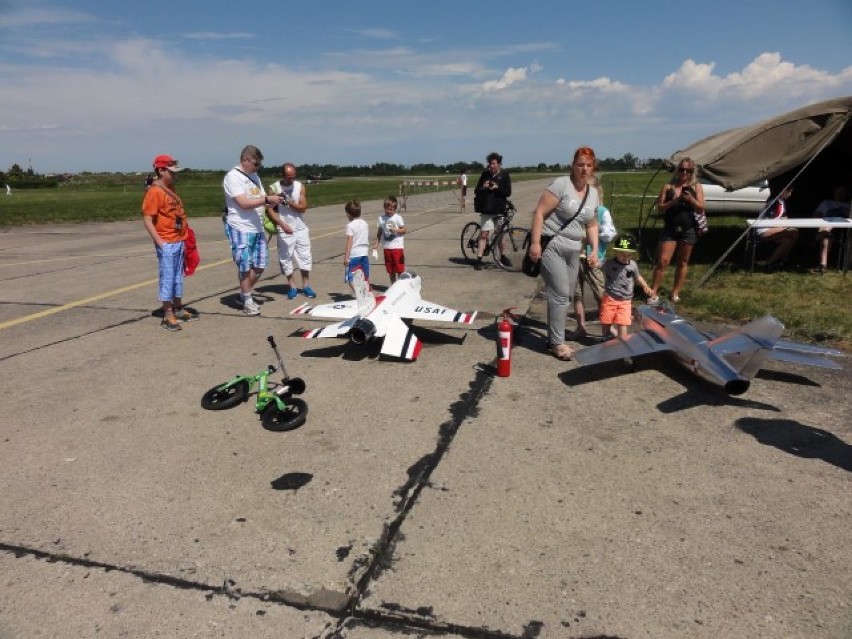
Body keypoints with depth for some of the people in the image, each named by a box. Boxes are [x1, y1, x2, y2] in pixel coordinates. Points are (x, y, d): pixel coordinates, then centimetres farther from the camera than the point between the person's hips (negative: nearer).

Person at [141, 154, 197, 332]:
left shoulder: (170, 189, 14)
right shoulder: (154, 192, -12)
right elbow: (147, 220, -15)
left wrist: (185, 234, 16)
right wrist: (159, 242, -19)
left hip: (179, 241, 8)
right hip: (166, 243, -8)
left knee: (178, 276, 16)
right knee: (167, 277, -3)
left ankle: (178, 309, 28)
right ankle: (168, 316, 4)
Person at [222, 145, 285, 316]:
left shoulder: (254, 176, 16)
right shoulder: (232, 177, -10)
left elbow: (262, 200, 16)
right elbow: (244, 203, -19)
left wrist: (274, 202, -5)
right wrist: (267, 199, -20)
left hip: (257, 228, 8)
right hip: (240, 229, -8)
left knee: (259, 266, 11)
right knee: (245, 267, -1)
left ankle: (244, 296, 28)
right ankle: (247, 302, 13)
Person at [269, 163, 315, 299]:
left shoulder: (300, 186, 2)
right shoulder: (274, 188, -5)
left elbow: (303, 207, -5)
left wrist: (288, 201, -17)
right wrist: (282, 224, -16)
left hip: (301, 228, 2)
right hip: (284, 229, -2)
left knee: (305, 257, 3)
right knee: (285, 258, 3)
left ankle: (306, 286, 13)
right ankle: (291, 287, 13)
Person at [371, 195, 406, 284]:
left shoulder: (398, 218, -6)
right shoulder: (381, 218, 5)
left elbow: (403, 230, -7)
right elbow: (380, 231, 12)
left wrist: (396, 230, -24)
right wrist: (376, 242, 7)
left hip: (398, 246, -4)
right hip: (387, 247, 4)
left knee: (399, 268, -1)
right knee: (390, 270, 13)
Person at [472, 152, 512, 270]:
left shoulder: (504, 175, 1)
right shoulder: (485, 174, 4)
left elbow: (508, 192, -6)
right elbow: (476, 191, 5)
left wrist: (497, 188, -22)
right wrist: (483, 187, -17)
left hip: (499, 209, 1)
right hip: (486, 209, -1)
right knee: (483, 234, -6)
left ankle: (502, 257, 29)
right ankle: (479, 259, -6)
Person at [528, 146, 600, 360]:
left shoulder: (593, 193, 12)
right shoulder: (561, 184, -9)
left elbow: (591, 225, 20)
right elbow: (539, 212, -14)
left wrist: (594, 250, 10)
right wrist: (535, 243, -20)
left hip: (573, 252, 7)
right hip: (551, 247, -7)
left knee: (566, 296, 9)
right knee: (560, 295, -10)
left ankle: (553, 336, 23)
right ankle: (557, 342, 1)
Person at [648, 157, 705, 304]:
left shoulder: (696, 187, 4)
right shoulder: (668, 187, 3)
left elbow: (701, 208, -2)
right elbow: (659, 208, -1)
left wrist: (691, 199, -19)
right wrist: (672, 202, -17)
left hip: (688, 230, 1)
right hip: (670, 229, -1)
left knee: (682, 262, 8)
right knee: (662, 261, -7)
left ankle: (675, 293, 16)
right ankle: (654, 292, -1)